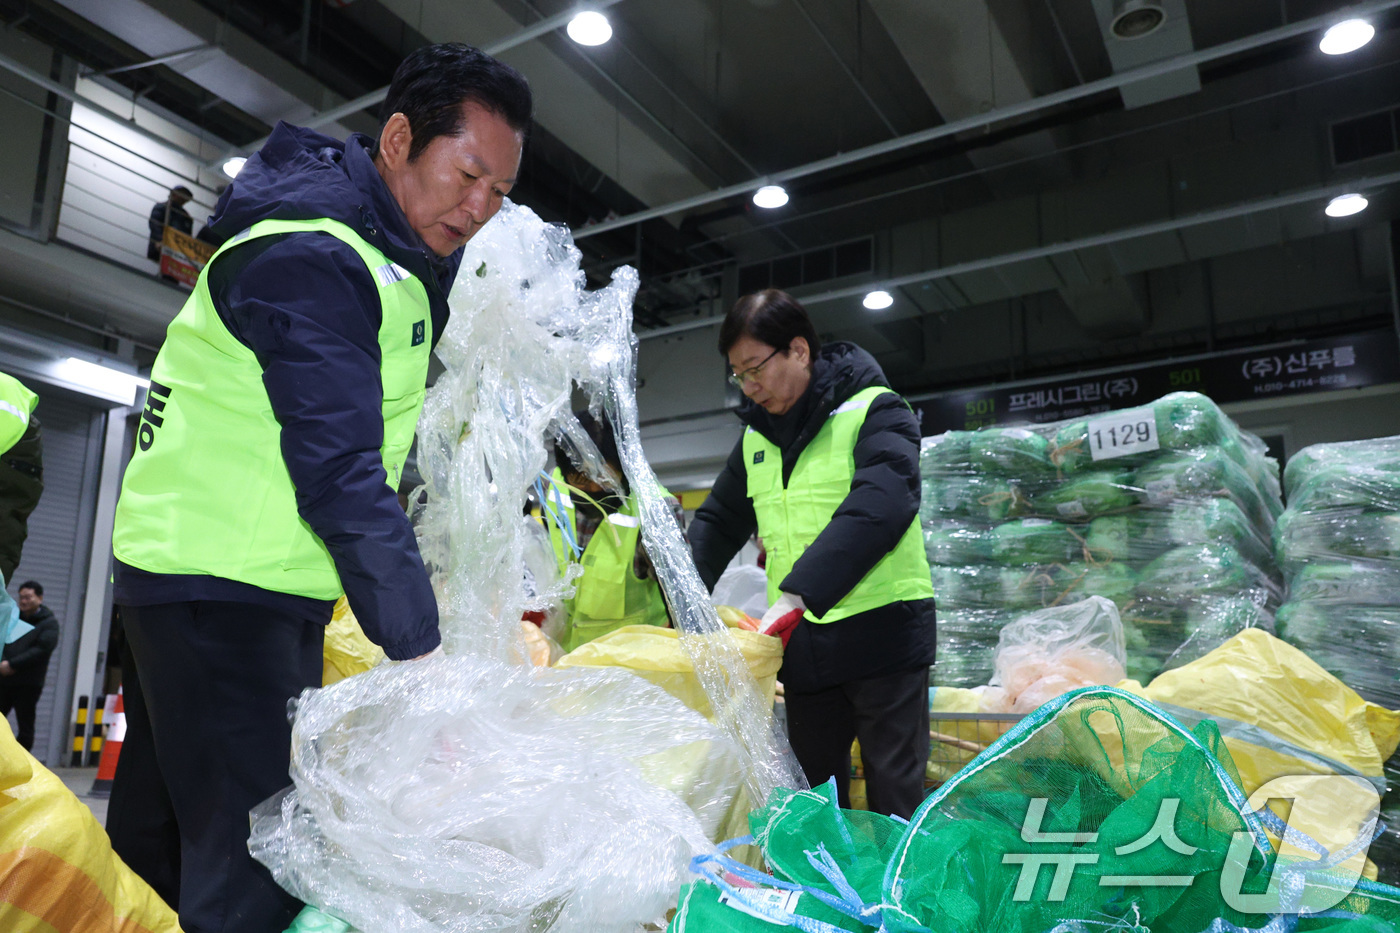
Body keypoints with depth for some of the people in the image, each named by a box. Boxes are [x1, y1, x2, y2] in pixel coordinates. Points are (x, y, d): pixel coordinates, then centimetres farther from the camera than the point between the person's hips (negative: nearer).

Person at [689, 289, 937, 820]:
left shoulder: (872, 409, -9)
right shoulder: (756, 437, 12)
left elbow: (881, 506, -25)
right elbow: (719, 521, 19)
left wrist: (796, 593, -33)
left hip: (881, 630, -6)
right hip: (801, 640, 6)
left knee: (895, 797, 2)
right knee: (813, 794, 15)